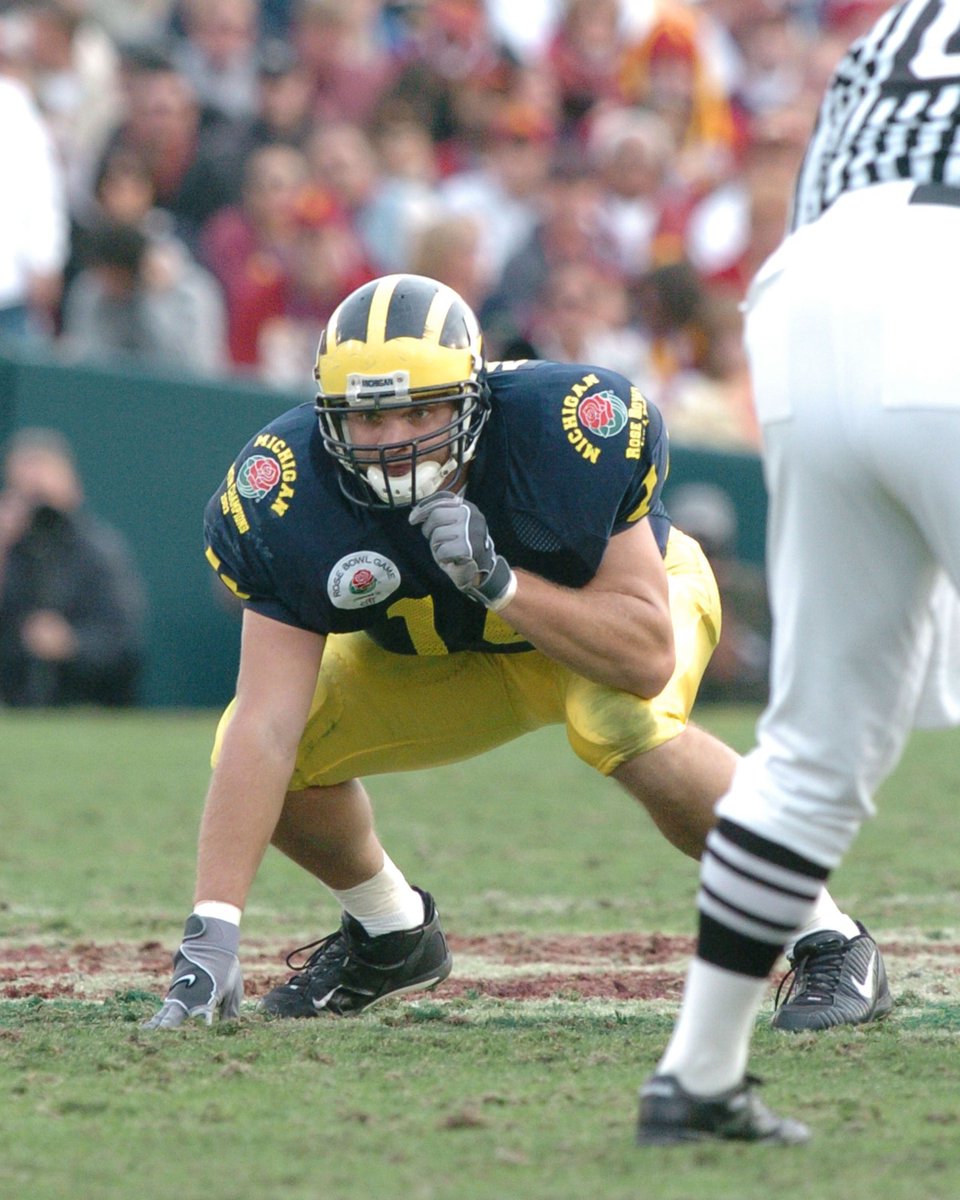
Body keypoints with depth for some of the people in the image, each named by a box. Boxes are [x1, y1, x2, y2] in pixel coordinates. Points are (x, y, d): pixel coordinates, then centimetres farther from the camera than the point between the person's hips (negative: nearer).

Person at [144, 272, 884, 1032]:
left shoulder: (560, 433, -37)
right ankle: (391, 937, 16)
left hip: (612, 602, -3)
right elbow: (264, 728, -34)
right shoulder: (292, 497, -30)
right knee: (261, 751, -16)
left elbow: (648, 660, -37)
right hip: (440, 651, 3)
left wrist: (497, 580, -49)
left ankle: (824, 934, -15)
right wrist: (212, 934, -42)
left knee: (619, 722, -36)